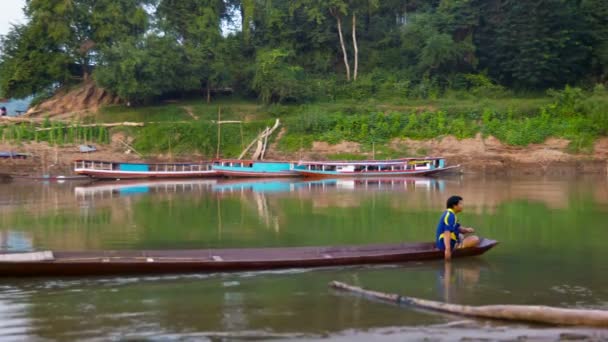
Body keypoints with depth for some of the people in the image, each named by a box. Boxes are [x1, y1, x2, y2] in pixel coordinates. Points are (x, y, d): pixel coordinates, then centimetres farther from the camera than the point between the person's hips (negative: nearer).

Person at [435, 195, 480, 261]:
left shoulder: (447, 213, 15)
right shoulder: (450, 216, -18)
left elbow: (457, 228, 21)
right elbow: (447, 233, -30)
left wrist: (466, 230, 0)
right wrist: (448, 249, -40)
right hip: (450, 245, -11)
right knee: (475, 239, -17)